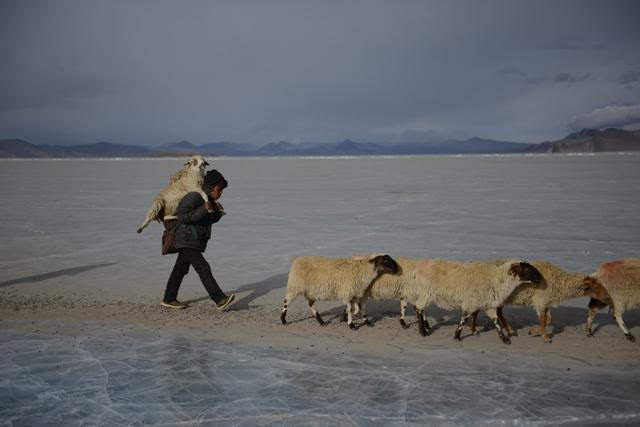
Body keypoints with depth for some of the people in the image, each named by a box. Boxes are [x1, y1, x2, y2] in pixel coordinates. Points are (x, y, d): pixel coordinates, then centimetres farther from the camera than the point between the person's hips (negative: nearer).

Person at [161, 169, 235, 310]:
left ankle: (169, 299, 27)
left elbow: (211, 219, 20)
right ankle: (220, 300, -19)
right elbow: (182, 216, -24)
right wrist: (203, 210, -28)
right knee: (203, 268, -15)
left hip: (195, 241, 10)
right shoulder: (193, 197, -17)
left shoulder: (208, 200, 11)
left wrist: (218, 212, -1)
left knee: (180, 269, 16)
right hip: (187, 241, -10)